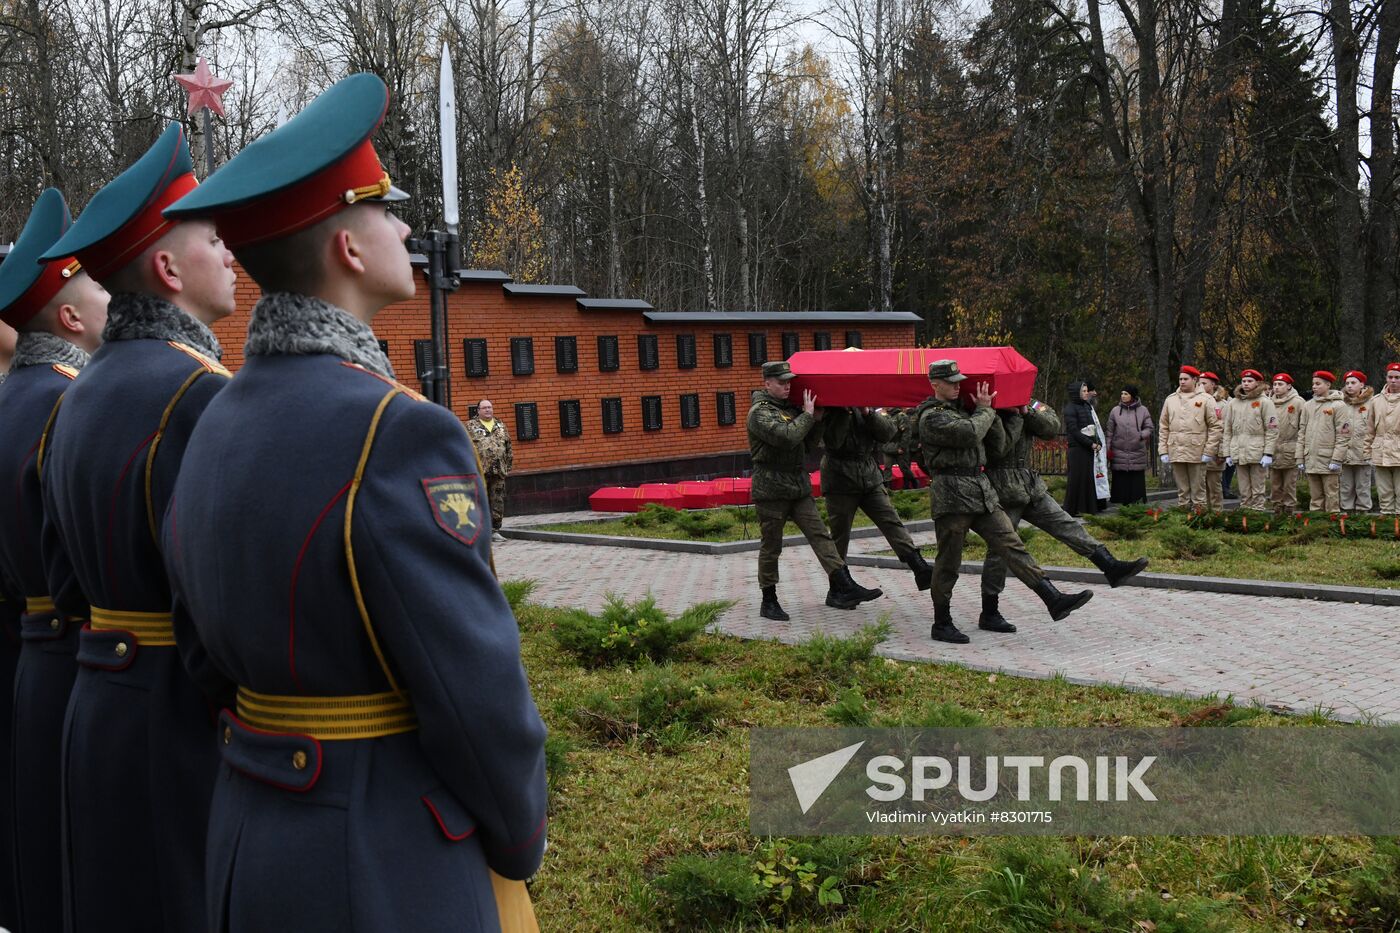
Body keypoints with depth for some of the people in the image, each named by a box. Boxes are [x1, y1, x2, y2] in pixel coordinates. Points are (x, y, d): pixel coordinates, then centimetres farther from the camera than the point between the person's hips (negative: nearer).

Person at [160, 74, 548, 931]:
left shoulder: (219, 429, 3)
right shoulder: (398, 434, -24)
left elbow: (208, 652, 12)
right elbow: (481, 698, -21)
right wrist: (522, 838, -4)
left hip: (252, 835, 8)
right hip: (385, 864, -8)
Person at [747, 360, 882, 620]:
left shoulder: (791, 408, 15)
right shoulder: (759, 412, -10)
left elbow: (808, 446, 17)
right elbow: (787, 437, -26)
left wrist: (817, 422, 3)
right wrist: (808, 415, -13)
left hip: (799, 486, 7)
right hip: (771, 489, -7)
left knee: (820, 535, -3)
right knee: (770, 547, 2)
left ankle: (846, 587, -10)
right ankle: (769, 601, 11)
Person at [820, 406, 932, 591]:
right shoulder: (828, 407, -4)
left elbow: (888, 433, -2)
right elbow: (833, 441, -18)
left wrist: (868, 412, -15)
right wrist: (845, 411, -21)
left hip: (870, 475, 3)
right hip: (840, 478, -3)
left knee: (892, 523, -5)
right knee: (840, 534, 5)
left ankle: (923, 573, -11)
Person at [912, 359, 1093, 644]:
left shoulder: (960, 408, 19)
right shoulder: (931, 417, -8)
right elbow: (970, 433, -22)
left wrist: (987, 410, 13)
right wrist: (985, 410, -4)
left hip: (982, 491, 8)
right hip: (951, 495, -8)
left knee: (1012, 545, -2)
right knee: (948, 563, 0)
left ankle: (1054, 599, -9)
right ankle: (941, 625, 10)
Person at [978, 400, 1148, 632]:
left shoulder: (1026, 402, 9)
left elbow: (1052, 427, -3)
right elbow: (1000, 448, -23)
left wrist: (1027, 411, -14)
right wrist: (1016, 415, -22)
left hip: (1030, 482, 7)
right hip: (1003, 487, -7)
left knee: (1066, 525, 2)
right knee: (1000, 549, -1)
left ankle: (1111, 567, 4)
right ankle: (989, 614, 8)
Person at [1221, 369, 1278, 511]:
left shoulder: (1264, 402, -1)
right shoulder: (1234, 403, 13)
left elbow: (1272, 430, -6)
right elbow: (1228, 430, 14)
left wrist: (1268, 454, -12)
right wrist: (1227, 453, 8)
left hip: (1257, 454, -4)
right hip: (1238, 454, 4)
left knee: (1258, 491, 0)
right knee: (1244, 492, 9)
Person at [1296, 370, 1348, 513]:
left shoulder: (1338, 406, -4)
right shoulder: (1308, 405, 13)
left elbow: (1343, 435, -8)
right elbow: (1302, 432, 14)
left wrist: (1336, 459, -14)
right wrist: (1300, 458, 8)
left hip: (1328, 461, -5)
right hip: (1310, 461, 5)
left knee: (1332, 497, -1)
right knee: (1315, 498, 10)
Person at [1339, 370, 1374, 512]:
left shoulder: (1370, 403, -3)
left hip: (1363, 453, -3)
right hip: (1345, 453, 3)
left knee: (1363, 487, 4)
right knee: (1346, 488, 10)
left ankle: (1363, 510, 11)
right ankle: (1346, 510, 17)